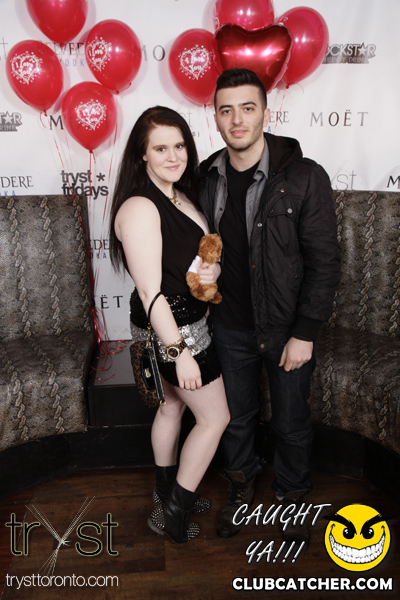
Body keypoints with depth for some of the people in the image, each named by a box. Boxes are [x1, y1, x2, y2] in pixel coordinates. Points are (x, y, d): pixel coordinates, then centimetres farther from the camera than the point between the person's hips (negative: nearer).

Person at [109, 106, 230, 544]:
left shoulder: (180, 195, 6)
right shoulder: (139, 209, -23)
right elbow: (150, 292, -25)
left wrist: (209, 270, 2)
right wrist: (181, 351, -24)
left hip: (187, 321, 9)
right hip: (172, 328, -9)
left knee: (173, 407, 21)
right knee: (215, 417, 4)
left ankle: (167, 494, 43)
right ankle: (173, 512, 22)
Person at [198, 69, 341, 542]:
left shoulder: (304, 178, -14)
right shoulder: (207, 179, -1)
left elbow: (324, 262, -13)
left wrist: (304, 334, -14)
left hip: (286, 329, -3)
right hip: (230, 327, 3)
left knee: (291, 422, 15)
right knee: (236, 417, 20)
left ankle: (291, 494, 44)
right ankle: (241, 486, 48)